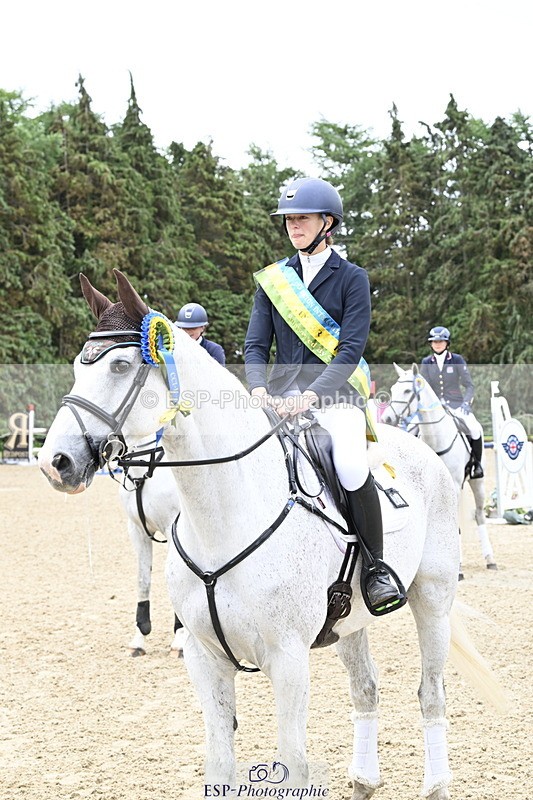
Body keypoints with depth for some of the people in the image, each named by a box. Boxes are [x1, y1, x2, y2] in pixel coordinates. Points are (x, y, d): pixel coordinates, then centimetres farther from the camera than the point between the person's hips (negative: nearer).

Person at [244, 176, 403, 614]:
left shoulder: (352, 278, 3)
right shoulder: (273, 279, 14)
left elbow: (351, 348, -8)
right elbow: (255, 345, 8)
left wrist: (310, 394, -23)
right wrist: (259, 390, -14)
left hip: (336, 393, -4)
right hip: (281, 394, 4)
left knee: (351, 467, -32)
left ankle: (379, 567, -14)